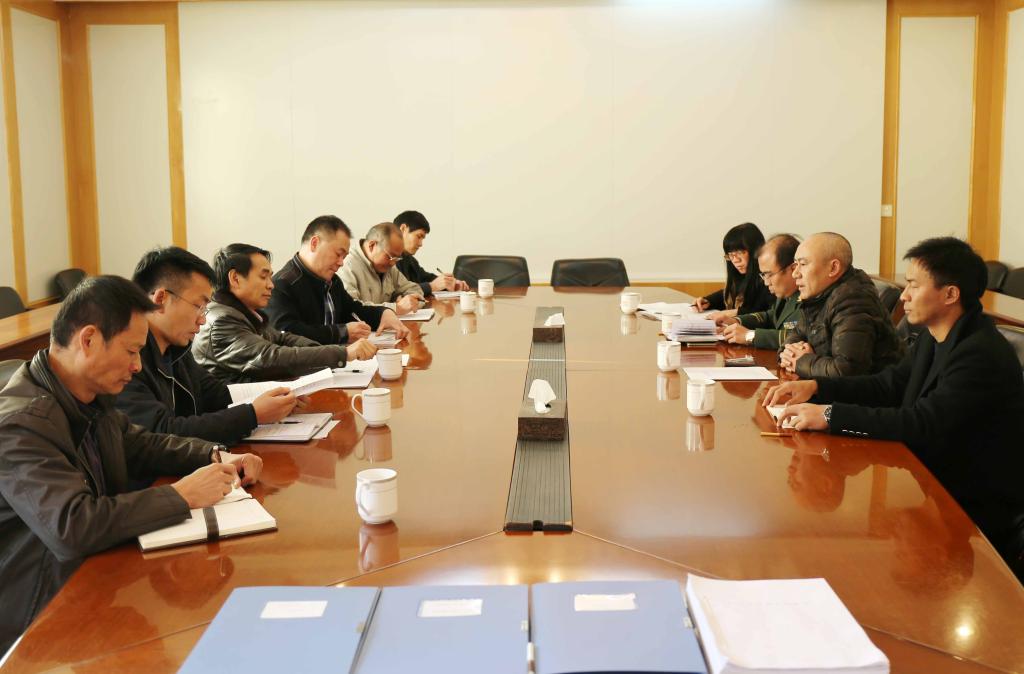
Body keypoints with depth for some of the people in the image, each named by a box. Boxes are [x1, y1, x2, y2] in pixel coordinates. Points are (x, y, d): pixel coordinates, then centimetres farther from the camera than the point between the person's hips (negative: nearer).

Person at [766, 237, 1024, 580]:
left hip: (978, 509, -8)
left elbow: (922, 424, -29)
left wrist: (831, 415, -28)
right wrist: (815, 386, -3)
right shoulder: (935, 338, 6)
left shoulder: (982, 355, -24)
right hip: (938, 482, 8)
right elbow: (889, 385, 11)